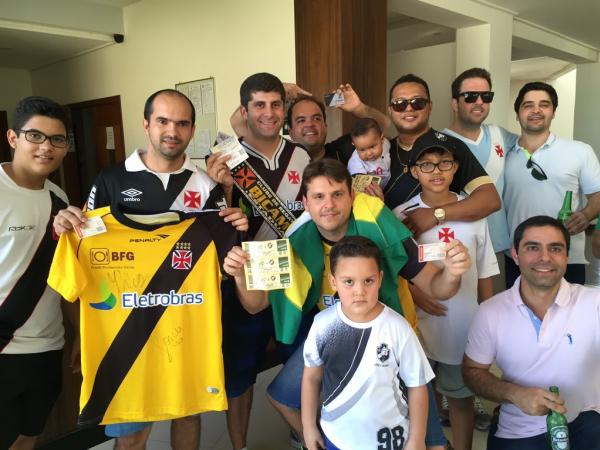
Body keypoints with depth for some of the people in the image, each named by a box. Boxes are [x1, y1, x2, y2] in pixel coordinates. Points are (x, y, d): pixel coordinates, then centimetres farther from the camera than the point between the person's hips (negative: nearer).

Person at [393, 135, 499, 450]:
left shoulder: (473, 213, -1)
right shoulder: (401, 216, -6)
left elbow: (484, 272, 6)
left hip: (464, 325, 1)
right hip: (418, 325, -1)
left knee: (461, 396, 16)